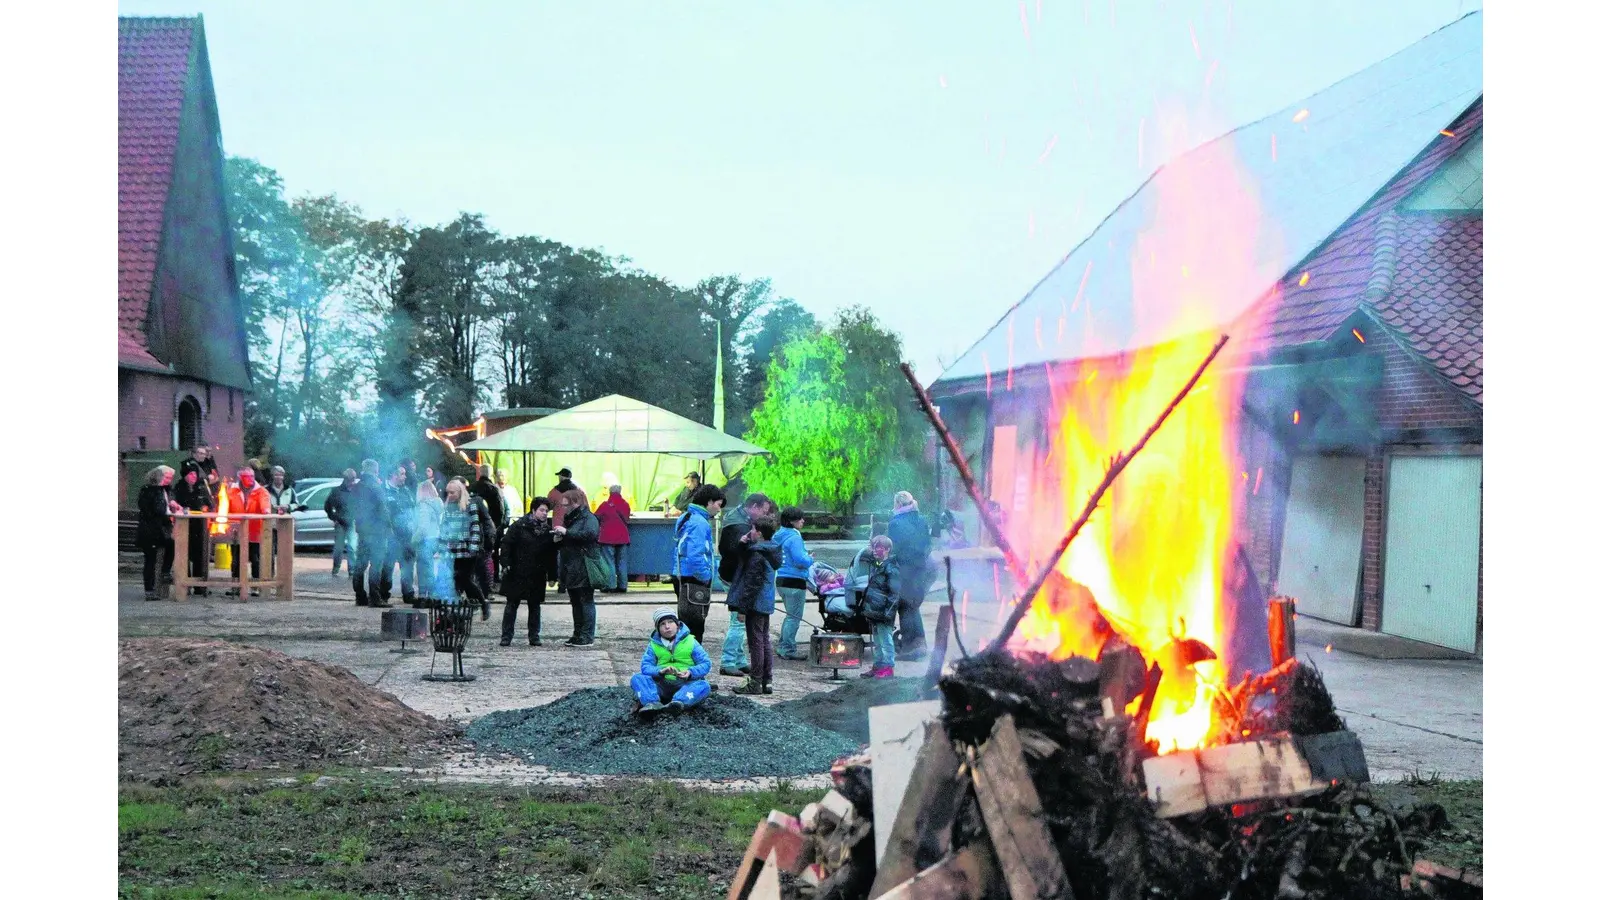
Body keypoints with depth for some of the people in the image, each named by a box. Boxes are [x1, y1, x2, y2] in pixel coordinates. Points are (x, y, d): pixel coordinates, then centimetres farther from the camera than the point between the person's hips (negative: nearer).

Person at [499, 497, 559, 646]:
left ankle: (534, 636, 16)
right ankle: (506, 637, 6)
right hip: (517, 574, -3)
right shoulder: (519, 525, -5)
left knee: (535, 606, 8)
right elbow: (506, 544, -6)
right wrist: (506, 564, -14)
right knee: (512, 604, 1)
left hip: (537, 576, 4)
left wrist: (552, 574, 4)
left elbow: (552, 554, 9)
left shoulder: (549, 528, 7)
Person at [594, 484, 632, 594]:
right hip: (622, 537, 3)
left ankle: (610, 586, -3)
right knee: (622, 562, 9)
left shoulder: (605, 505, -10)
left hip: (608, 538, -3)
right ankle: (622, 586, 9)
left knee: (609, 561, 1)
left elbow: (595, 518, -3)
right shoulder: (626, 505, 0)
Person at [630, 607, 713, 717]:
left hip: (686, 684, -1)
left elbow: (706, 664, 1)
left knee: (704, 686, -31)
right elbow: (645, 666, -1)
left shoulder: (690, 642, 5)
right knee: (637, 679, -21)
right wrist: (660, 671, -23)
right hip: (662, 684, 1)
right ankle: (653, 703, -48)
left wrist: (691, 672, -19)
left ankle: (679, 702, -57)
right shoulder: (654, 645, 10)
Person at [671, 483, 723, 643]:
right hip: (695, 583, -10)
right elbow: (695, 556, -26)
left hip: (681, 578, 10)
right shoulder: (699, 523, -17)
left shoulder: (685, 518, 15)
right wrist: (706, 578, -14)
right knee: (695, 627, -5)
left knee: (686, 624, 17)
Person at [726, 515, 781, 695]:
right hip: (767, 603, 9)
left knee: (755, 642, -3)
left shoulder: (757, 554, -19)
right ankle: (767, 681, 18)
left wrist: (742, 607, -16)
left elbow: (751, 583, -20)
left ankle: (756, 682, 1)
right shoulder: (771, 551, 10)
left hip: (756, 603, -9)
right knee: (765, 641, 13)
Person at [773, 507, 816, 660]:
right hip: (795, 581, -9)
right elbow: (800, 560, -26)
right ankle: (788, 650, 2)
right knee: (794, 617, -1)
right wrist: (811, 560, -4)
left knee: (790, 615, 21)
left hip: (781, 580, 9)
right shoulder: (794, 538, -17)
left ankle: (783, 647, 25)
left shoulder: (779, 536, 11)